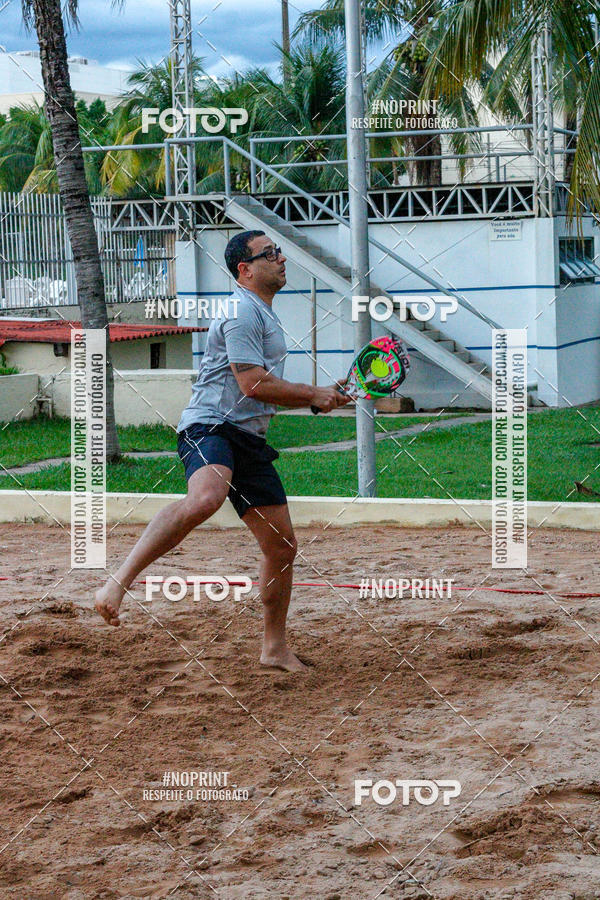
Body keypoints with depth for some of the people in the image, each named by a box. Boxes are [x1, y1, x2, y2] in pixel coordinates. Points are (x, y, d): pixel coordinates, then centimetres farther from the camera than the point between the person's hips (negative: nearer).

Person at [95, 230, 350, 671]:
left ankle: (275, 648, 23)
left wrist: (322, 396, 23)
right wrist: (313, 395, -3)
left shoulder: (266, 316, 26)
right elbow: (253, 384, -16)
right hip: (210, 426, -10)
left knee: (283, 547, 9)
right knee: (206, 498, -40)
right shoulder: (242, 311, -7)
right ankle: (118, 582, -41)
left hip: (250, 442, 10)